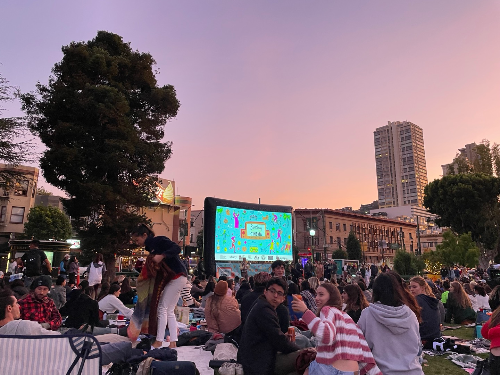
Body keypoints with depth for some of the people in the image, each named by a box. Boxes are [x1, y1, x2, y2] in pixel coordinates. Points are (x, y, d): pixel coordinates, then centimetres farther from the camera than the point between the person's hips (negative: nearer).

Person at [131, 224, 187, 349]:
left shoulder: (159, 240, -11)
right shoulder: (150, 247, 15)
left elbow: (177, 248, -24)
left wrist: (162, 256, -32)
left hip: (178, 276, -10)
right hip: (171, 278, 10)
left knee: (163, 308, -7)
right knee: (169, 311, 9)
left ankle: (159, 341, 0)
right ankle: (173, 342, 13)